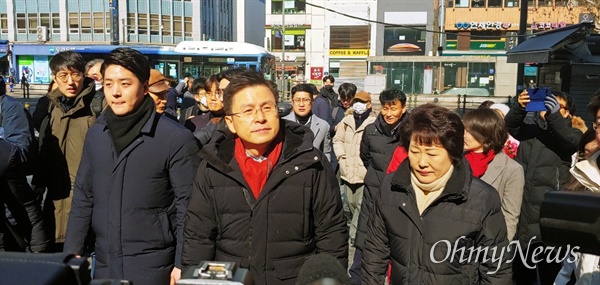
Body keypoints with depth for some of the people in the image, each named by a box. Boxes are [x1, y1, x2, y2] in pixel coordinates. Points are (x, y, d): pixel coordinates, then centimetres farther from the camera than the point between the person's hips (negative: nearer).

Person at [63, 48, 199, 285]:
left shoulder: (176, 138, -13)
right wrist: (72, 252, 6)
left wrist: (182, 265, -13)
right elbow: (83, 196, 10)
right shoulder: (95, 134, 4)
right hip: (103, 265, 5)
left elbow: (187, 206, -12)